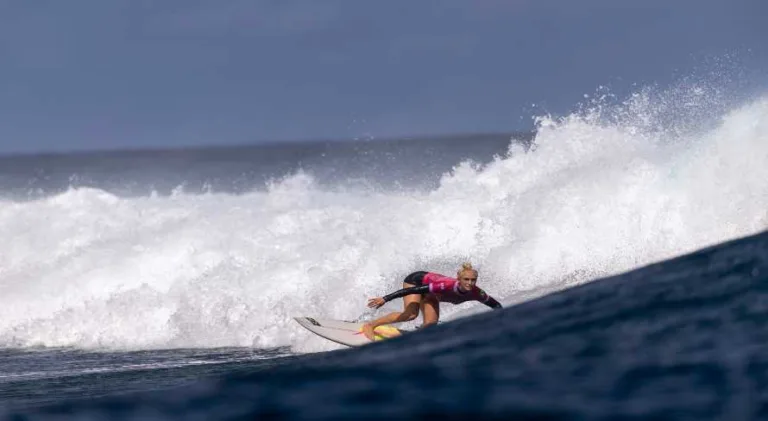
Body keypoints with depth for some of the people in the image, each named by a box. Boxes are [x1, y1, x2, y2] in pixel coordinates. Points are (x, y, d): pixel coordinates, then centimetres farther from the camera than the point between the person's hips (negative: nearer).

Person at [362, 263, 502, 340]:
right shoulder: (448, 286, -44)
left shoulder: (475, 293, -28)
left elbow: (496, 305, -10)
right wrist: (385, 299, -45)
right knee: (411, 314, -26)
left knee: (430, 326, -6)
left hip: (429, 294, 6)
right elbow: (415, 290, -43)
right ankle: (370, 326, -18)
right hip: (416, 281, -6)